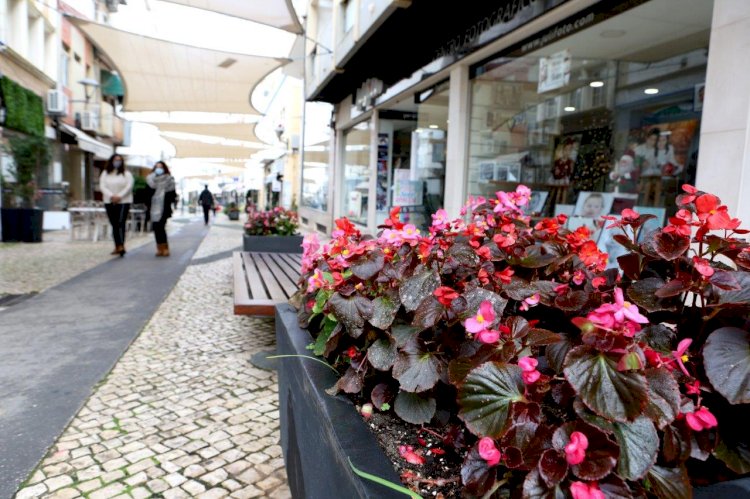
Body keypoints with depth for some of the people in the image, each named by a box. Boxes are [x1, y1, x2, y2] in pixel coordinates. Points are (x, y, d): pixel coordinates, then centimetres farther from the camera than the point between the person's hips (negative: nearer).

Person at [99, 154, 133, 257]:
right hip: (109, 202, 3)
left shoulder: (126, 174, 3)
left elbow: (129, 186, -7)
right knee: (114, 224, 6)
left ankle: (121, 246, -20)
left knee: (120, 223, -14)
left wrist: (119, 196, -18)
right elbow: (102, 186, 1)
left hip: (123, 202, -3)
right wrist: (111, 196, -15)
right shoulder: (105, 173, 10)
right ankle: (117, 247, 10)